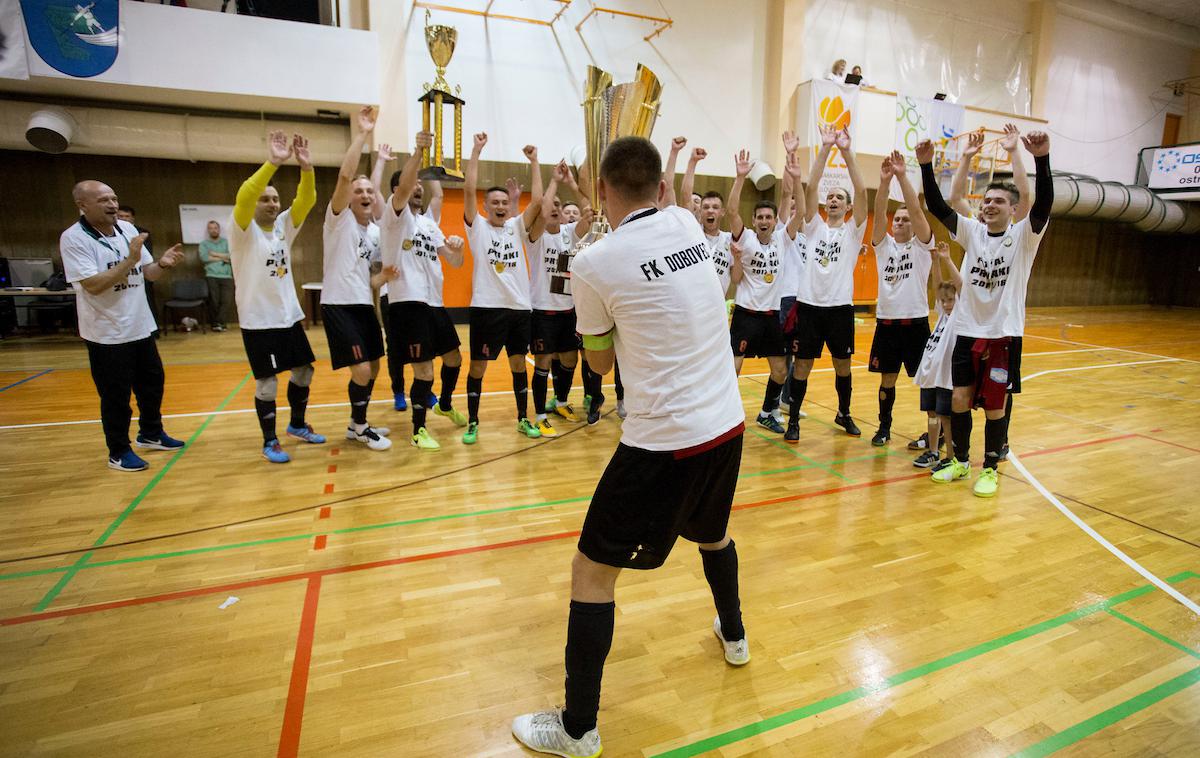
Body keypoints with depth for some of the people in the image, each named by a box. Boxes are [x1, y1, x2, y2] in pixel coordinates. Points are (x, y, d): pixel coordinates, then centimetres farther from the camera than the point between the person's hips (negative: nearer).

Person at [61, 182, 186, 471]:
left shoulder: (128, 228, 3)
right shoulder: (73, 238, -15)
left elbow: (147, 274, 9)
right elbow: (93, 285, -24)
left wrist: (162, 264, -12)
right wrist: (130, 260, -29)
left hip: (141, 327, 7)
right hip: (107, 334, -6)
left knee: (153, 382, 19)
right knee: (116, 395, 4)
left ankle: (150, 434, 38)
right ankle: (119, 452, 20)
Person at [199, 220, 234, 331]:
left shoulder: (227, 242, 14)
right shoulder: (204, 243, 11)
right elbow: (204, 257, -6)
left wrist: (215, 254, -3)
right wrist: (222, 258, -3)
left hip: (227, 276, 1)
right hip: (211, 276, -1)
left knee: (226, 300, -11)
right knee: (213, 301, -6)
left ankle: (219, 323, -7)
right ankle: (214, 323, 2)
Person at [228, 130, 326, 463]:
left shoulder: (284, 225, 6)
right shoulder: (242, 230, -9)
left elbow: (306, 200, -7)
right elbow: (242, 197, -28)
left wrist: (306, 167, -24)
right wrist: (273, 163, -36)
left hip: (289, 316, 6)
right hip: (258, 321, -6)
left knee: (303, 371, 14)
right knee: (266, 382, -1)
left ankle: (298, 424, 34)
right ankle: (270, 442, 14)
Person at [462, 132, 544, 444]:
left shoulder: (517, 227, 11)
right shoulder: (477, 226, 2)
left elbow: (537, 200, 0)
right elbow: (469, 190, -9)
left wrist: (533, 161, 0)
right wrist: (477, 149, -9)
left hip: (519, 307, 3)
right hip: (486, 307, -3)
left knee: (519, 363, 11)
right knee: (478, 366, 4)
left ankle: (523, 419, 23)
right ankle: (472, 422, 17)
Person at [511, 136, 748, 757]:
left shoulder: (593, 264, -12)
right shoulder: (688, 224, 3)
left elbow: (601, 362, 4)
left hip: (663, 441, -7)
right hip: (727, 424, 7)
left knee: (593, 570, 8)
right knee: (712, 532, 33)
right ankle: (733, 635, 57)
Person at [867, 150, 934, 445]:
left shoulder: (921, 245, 1)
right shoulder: (883, 244, 8)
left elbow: (917, 210, -14)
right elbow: (879, 213, -9)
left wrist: (902, 176, -23)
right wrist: (884, 180, -23)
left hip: (915, 322, -3)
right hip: (886, 321, 3)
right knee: (887, 378, 10)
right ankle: (884, 427, 23)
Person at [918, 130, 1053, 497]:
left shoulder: (1024, 235, -5)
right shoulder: (972, 231, 2)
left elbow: (1043, 204, -24)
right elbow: (938, 207, -9)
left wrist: (1042, 159, -38)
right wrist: (926, 166, -21)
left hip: (1004, 334, -3)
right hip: (967, 331, 3)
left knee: (995, 406, 5)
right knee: (960, 400, 7)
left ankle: (990, 469, 21)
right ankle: (960, 461, 25)